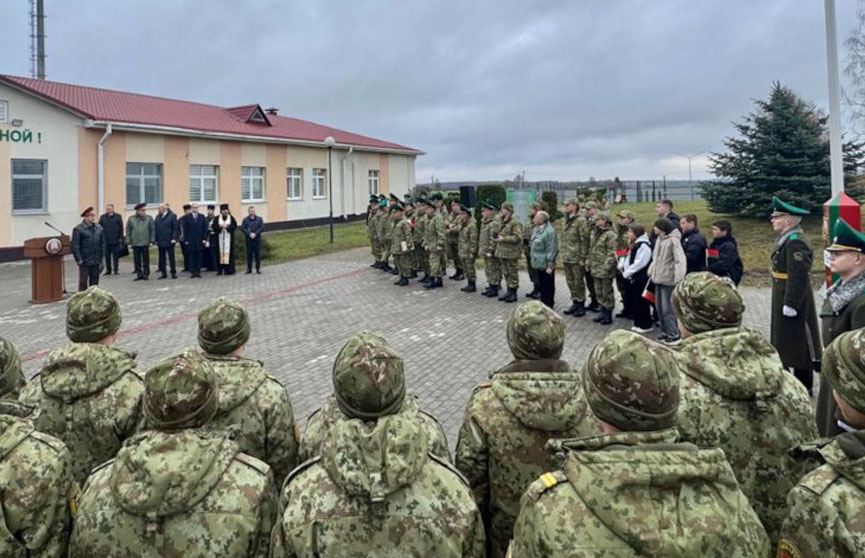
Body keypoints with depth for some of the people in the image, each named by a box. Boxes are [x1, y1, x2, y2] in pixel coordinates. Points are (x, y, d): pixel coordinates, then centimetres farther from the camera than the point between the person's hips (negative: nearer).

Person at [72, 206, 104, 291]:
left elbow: (102, 244, 11)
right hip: (84, 262, -5)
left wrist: (101, 258, 7)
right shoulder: (78, 229, -8)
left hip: (96, 262, 5)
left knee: (94, 282, 12)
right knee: (83, 283, 2)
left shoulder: (99, 228, 8)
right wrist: (78, 259, -14)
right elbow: (75, 245, -9)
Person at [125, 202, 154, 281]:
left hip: (145, 243, -1)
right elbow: (128, 231, 8)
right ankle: (139, 274, 12)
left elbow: (153, 229, 3)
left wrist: (152, 240, -3)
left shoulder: (149, 218, 3)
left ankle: (146, 274, 10)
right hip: (135, 243, 1)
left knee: (146, 260, 2)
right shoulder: (131, 219, 5)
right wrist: (128, 241, 2)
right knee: (137, 260, 4)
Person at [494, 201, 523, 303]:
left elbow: (518, 237, -20)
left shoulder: (515, 222, -15)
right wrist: (497, 239, 10)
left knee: (512, 273, 0)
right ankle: (509, 291, 24)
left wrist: (504, 239, -22)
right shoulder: (503, 221, 14)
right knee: (506, 273, 14)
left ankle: (513, 293, 8)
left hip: (511, 252, -9)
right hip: (502, 252, 9)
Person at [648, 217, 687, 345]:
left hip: (668, 279, -9)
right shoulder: (659, 239, 11)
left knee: (668, 308, -6)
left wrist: (678, 278, -26)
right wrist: (651, 271, 16)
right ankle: (665, 332, 27)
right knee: (659, 306, 15)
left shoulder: (673, 240, -16)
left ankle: (674, 335, 4)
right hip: (658, 278, 9)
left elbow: (680, 260, -21)